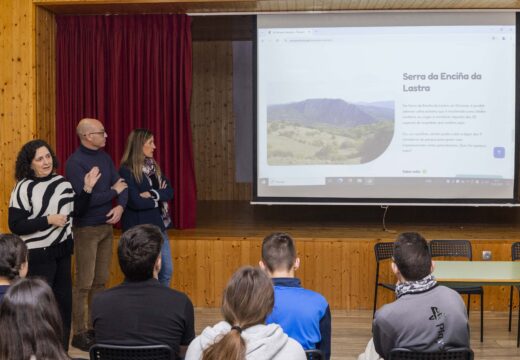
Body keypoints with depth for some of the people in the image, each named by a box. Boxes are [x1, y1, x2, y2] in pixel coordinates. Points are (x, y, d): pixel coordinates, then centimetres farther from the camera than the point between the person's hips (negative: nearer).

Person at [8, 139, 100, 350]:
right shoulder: (24, 188, -12)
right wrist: (48, 220, -19)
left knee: (65, 300, 11)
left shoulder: (61, 182, 5)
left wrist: (87, 189, 0)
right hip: (38, 255, -6)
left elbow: (75, 211, 12)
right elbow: (15, 225, -15)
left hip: (62, 251, 6)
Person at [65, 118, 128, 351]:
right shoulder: (75, 162, -14)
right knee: (84, 283, -2)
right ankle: (79, 334, 7)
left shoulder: (104, 158, 9)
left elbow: (121, 186, 7)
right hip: (86, 229, -7)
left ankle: (96, 327, 21)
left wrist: (120, 205, -14)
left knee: (100, 281, 12)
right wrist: (114, 191, -11)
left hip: (106, 226, 7)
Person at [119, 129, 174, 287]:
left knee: (166, 271, 11)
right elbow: (136, 202, -21)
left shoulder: (153, 166, 10)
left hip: (159, 225, 7)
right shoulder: (127, 170, -13)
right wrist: (160, 197, -8)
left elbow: (169, 192, 2)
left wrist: (153, 194, -17)